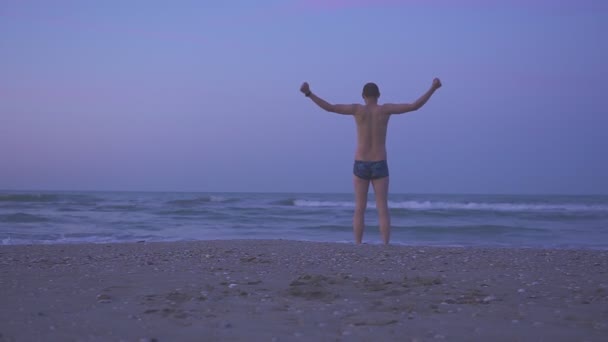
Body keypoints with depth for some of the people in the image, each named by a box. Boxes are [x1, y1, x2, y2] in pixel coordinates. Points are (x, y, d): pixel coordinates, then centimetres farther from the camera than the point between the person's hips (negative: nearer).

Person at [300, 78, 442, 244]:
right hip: (379, 167, 0)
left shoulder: (358, 109, -5)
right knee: (383, 210, 1)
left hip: (360, 166, 0)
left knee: (359, 209, 5)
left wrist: (309, 93, -8)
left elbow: (329, 107, -11)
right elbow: (415, 106, -6)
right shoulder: (385, 109, -4)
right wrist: (433, 88, 2)